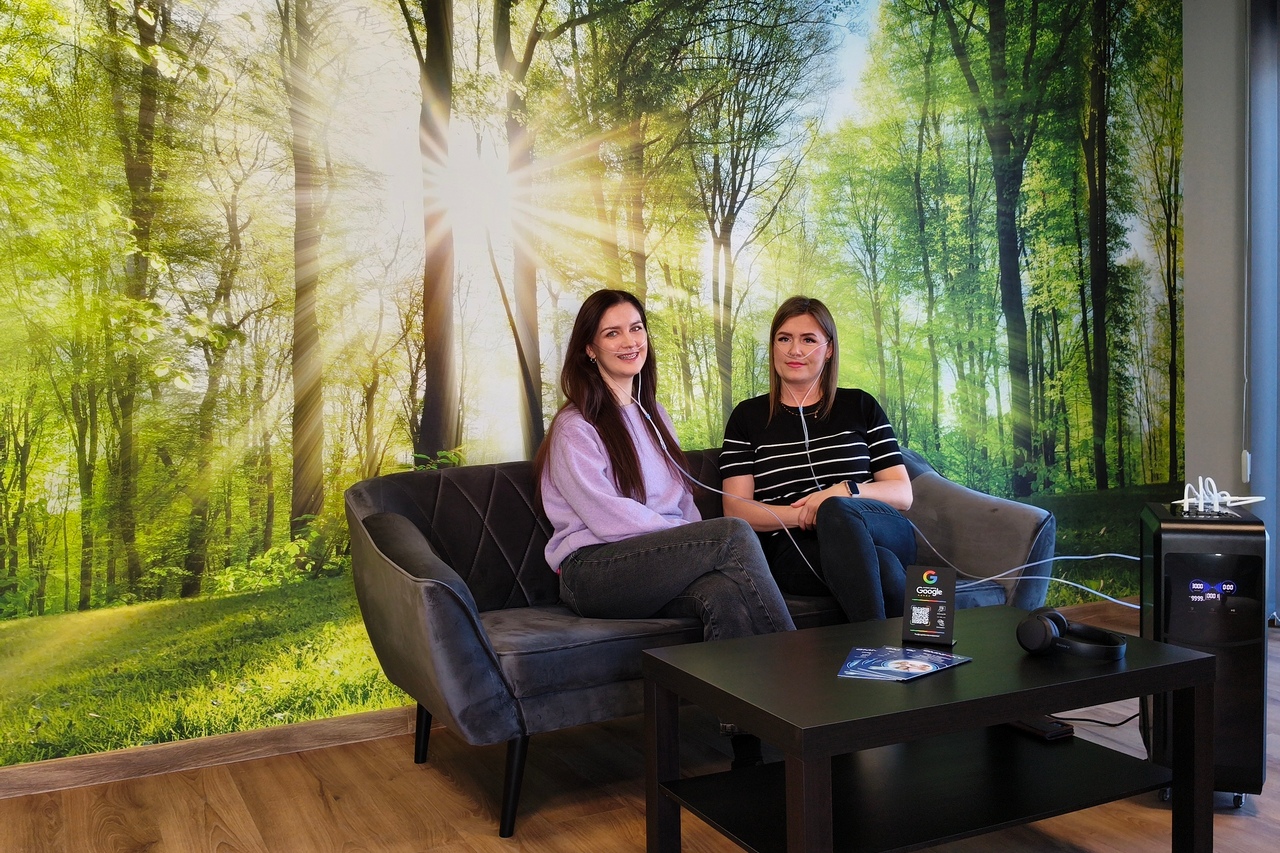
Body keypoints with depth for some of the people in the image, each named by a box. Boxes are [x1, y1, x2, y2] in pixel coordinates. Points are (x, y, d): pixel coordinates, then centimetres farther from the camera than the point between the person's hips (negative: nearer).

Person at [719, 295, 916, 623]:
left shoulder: (861, 406, 18)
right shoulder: (748, 417, 16)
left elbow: (903, 494, 11)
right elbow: (736, 509, 6)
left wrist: (848, 491, -11)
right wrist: (801, 515, -13)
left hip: (885, 536, 3)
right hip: (794, 552, -2)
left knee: (837, 510, -37)